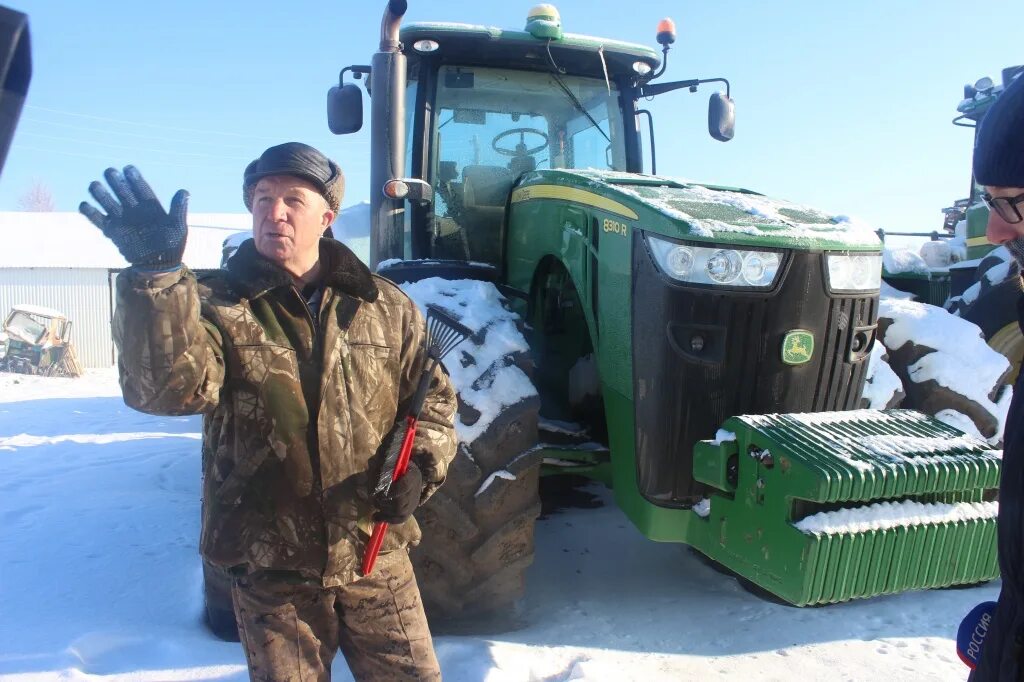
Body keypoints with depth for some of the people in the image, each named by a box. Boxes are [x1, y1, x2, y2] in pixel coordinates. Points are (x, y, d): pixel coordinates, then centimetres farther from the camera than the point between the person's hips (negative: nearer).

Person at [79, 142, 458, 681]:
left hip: (375, 553, 2)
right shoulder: (215, 304, -5)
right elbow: (168, 386, -23)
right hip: (268, 562, -1)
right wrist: (156, 274, -36)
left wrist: (420, 466, -10)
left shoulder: (386, 307, 2)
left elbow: (433, 397, 9)